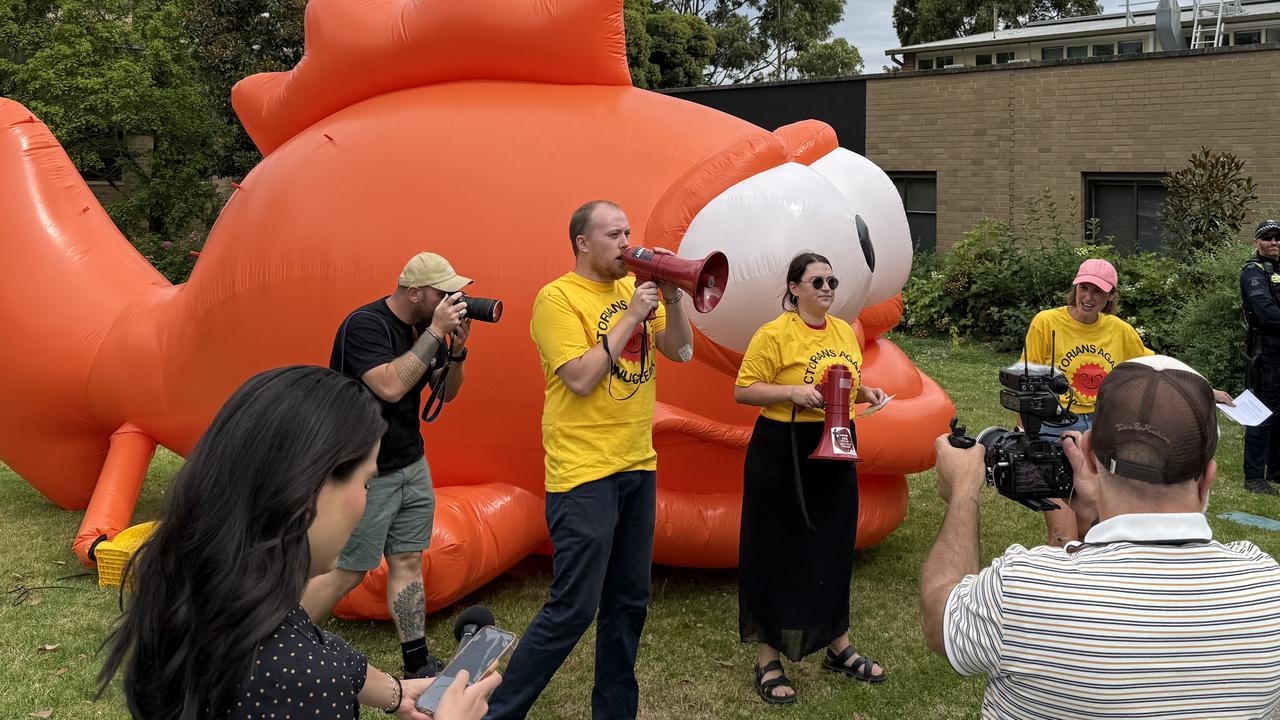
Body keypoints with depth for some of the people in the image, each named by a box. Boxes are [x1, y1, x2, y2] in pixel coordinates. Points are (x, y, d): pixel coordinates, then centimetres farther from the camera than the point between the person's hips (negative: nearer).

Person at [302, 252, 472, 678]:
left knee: (408, 562, 9)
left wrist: (457, 347, -9)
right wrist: (435, 332, -27)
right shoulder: (365, 325, -18)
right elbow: (390, 386, -31)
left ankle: (418, 665, 16)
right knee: (348, 572, -1)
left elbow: (447, 393, 9)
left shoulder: (425, 328, 5)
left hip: (412, 465, 8)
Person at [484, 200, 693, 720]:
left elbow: (681, 351, 6)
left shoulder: (634, 287, 11)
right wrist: (631, 315, -16)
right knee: (573, 609, -6)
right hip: (584, 473, -7)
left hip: (638, 466, 7)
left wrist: (671, 297, -8)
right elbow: (581, 379, -19)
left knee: (628, 603, 13)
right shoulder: (558, 297, -9)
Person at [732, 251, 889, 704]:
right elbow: (743, 391, -13)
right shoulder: (774, 334, -11)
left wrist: (865, 392, 2)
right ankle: (767, 661, 13)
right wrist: (792, 391, -25)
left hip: (836, 454, 6)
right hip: (782, 456, -6)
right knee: (778, 554, 1)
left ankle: (839, 647, 31)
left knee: (834, 549, 15)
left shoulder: (845, 331, 10)